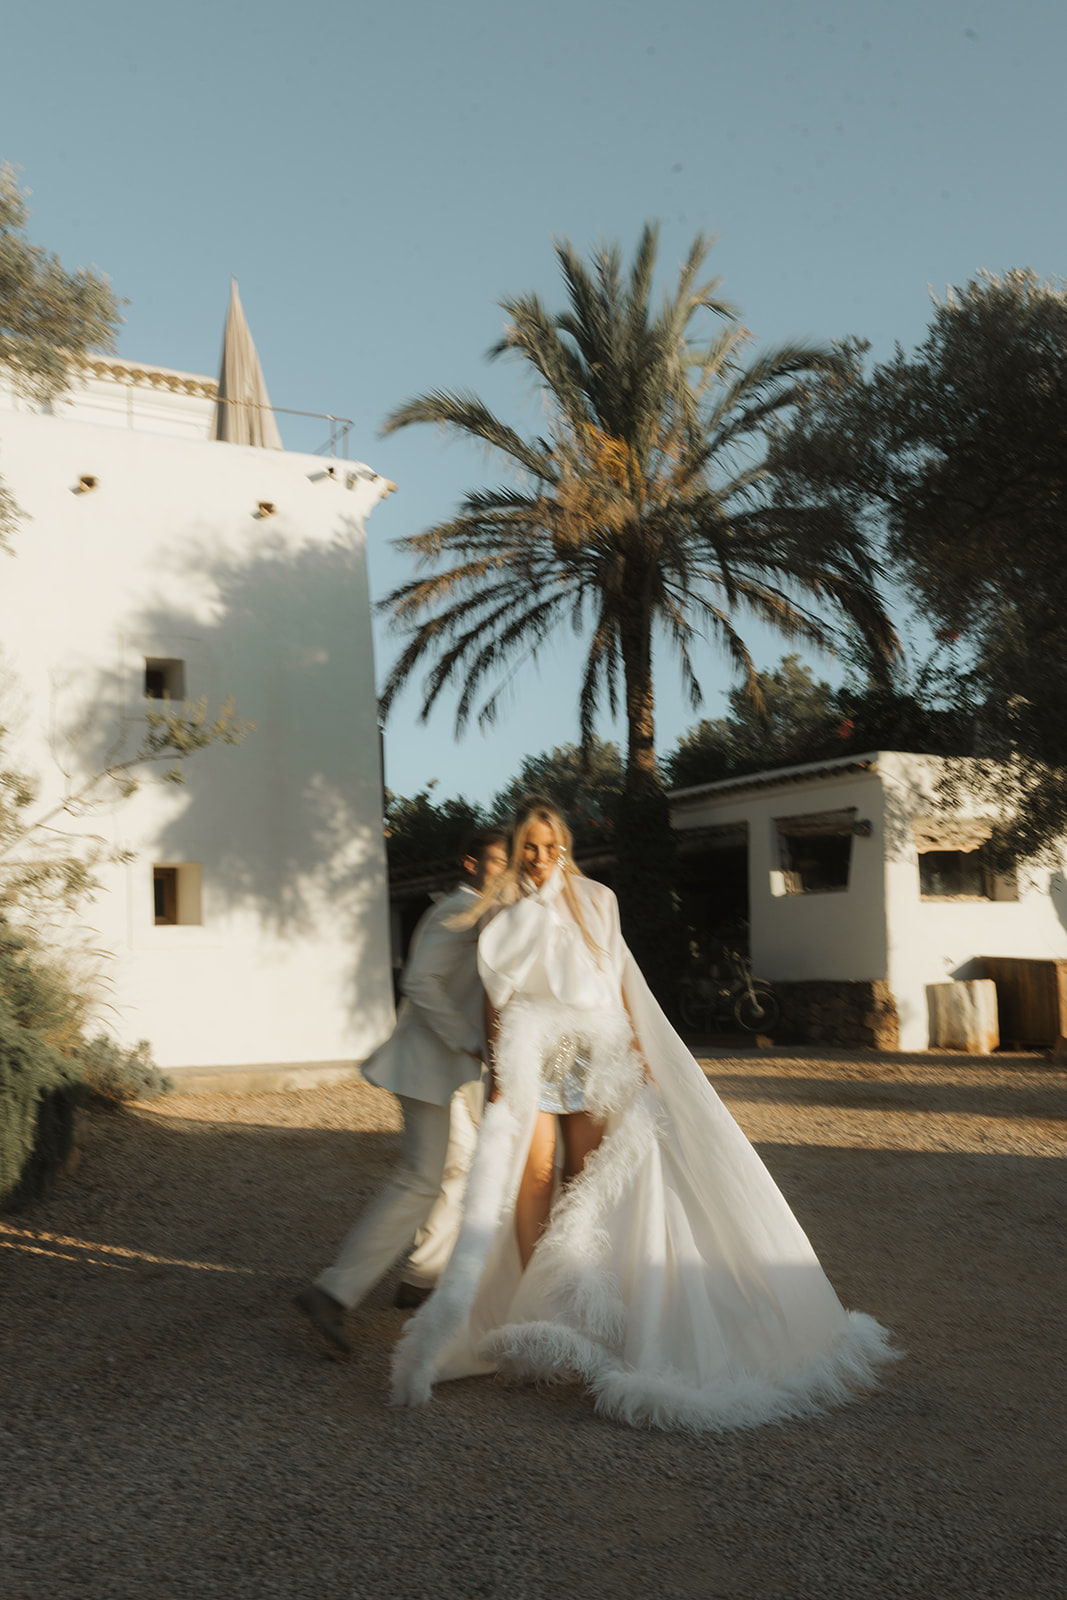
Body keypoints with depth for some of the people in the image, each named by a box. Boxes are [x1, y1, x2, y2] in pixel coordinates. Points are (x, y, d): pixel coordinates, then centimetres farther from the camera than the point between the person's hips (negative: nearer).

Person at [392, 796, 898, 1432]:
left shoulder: (595, 901, 10)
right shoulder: (504, 912, 6)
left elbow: (619, 982, 13)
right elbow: (497, 997, 4)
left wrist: (638, 1052, 8)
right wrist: (498, 1070, -4)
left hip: (593, 1051, 2)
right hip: (530, 1050, -2)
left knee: (587, 1177, -1)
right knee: (534, 1172, -9)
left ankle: (571, 1304, 10)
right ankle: (532, 1308, -4)